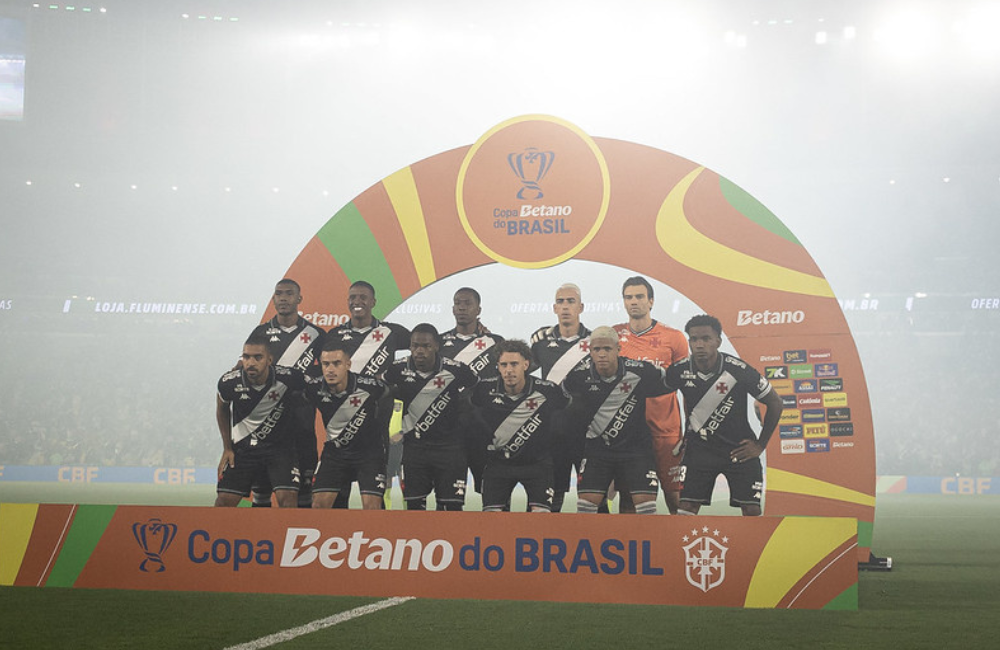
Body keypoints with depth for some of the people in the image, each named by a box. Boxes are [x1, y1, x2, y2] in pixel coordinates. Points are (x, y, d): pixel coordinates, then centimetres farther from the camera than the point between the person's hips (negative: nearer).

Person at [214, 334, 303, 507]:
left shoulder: (287, 378, -22)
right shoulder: (229, 382, -16)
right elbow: (222, 410, 7)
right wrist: (227, 448, 8)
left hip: (279, 445, -1)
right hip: (243, 446, 2)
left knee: (287, 499, -18)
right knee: (224, 501, -3)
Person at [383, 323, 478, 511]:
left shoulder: (455, 370, -12)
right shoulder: (399, 370, -5)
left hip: (449, 446, -2)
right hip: (414, 444, 2)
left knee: (451, 505, -3)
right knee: (414, 505, 3)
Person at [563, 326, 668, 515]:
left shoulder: (640, 371, -16)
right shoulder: (580, 375, -11)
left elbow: (670, 382, -2)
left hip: (636, 445, -1)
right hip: (597, 448, 1)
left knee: (645, 500, -8)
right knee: (586, 500, -4)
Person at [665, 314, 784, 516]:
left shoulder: (738, 370, -19)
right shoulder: (678, 371, -12)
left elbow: (775, 403, -6)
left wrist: (761, 445, -3)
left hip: (739, 448, -1)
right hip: (699, 447, 1)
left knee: (752, 511, -3)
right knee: (686, 508, -7)